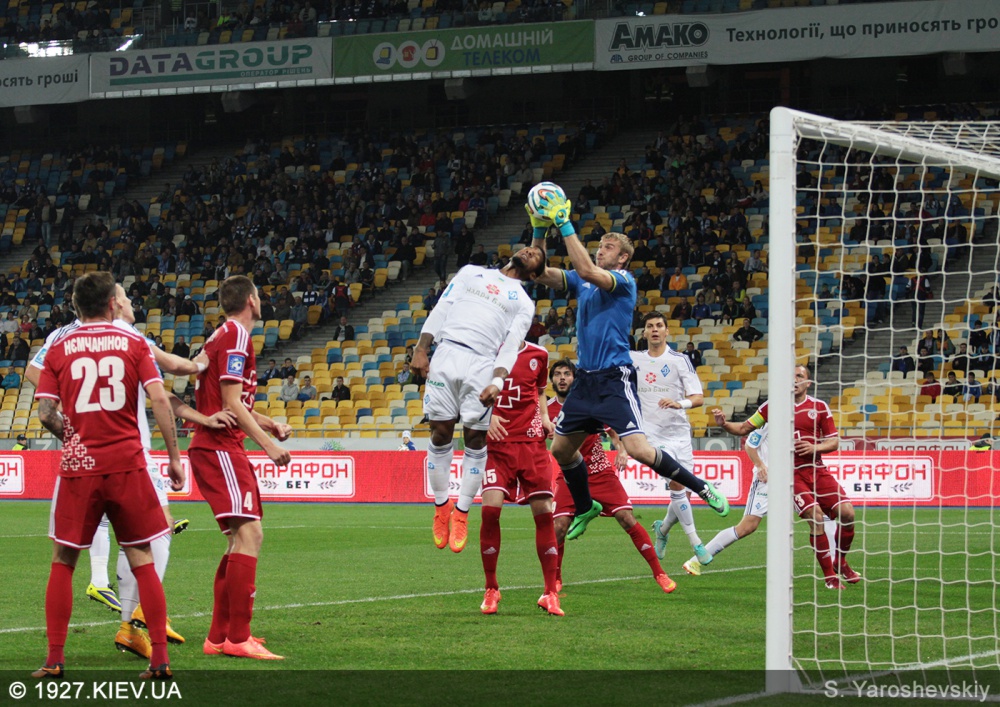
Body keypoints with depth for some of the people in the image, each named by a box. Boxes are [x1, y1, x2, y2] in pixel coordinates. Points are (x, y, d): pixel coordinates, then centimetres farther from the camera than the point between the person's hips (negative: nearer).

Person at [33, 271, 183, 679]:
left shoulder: (59, 349, 5)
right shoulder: (133, 343, 4)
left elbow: (45, 413, 0)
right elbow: (159, 401, -6)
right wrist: (174, 456, -1)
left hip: (79, 466, 0)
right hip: (127, 463, 0)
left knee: (63, 562, 12)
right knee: (142, 561, 7)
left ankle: (54, 660, 6)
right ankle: (159, 658, 1)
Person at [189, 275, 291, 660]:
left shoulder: (221, 336, 20)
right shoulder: (237, 337, -10)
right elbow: (232, 405, -17)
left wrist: (266, 423, 20)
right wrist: (268, 444, -18)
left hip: (218, 447, 11)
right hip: (220, 448, -11)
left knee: (241, 538, 13)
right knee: (249, 533, -17)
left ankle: (219, 636, 14)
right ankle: (238, 637, -20)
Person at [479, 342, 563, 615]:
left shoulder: (538, 355, 9)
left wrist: (544, 416, 7)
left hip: (532, 442, 2)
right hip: (496, 441, -2)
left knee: (544, 511, -4)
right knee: (491, 508, -16)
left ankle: (550, 593, 6)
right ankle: (491, 590, 2)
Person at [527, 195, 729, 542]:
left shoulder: (624, 280, -8)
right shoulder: (580, 282, 12)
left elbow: (586, 270, -25)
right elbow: (541, 274, 6)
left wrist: (564, 225, -24)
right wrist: (539, 232, -6)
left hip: (614, 380, -7)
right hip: (585, 380, 7)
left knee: (638, 449, -19)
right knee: (561, 448, 13)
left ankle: (702, 488, -4)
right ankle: (585, 508, 35)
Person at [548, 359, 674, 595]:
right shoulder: (548, 410, -3)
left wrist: (621, 451, -10)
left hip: (600, 471, 0)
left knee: (627, 519, -9)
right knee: (559, 527, -15)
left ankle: (659, 573, 1)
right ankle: (555, 579, 8)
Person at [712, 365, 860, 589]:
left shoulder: (819, 407, 6)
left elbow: (834, 441, 7)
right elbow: (744, 428, 10)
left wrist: (815, 447, -13)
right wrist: (724, 424, -9)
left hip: (817, 470, 2)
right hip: (791, 473, -2)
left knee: (846, 512, -10)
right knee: (815, 516, -21)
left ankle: (841, 563, 17)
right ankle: (829, 576, -9)